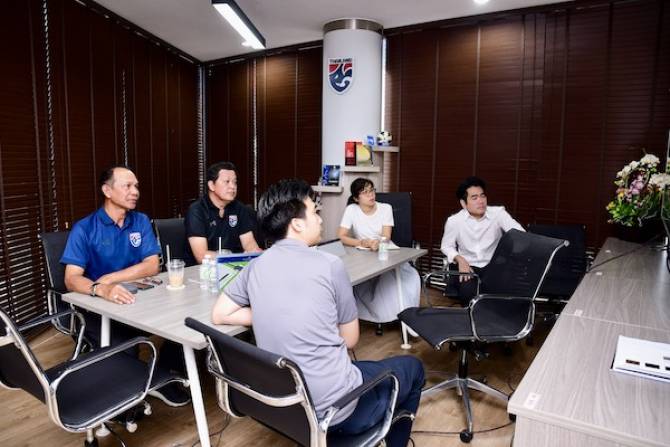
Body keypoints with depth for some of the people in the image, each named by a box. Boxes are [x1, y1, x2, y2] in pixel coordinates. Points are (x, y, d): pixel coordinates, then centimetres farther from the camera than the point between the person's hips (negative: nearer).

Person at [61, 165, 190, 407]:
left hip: (139, 298, 4)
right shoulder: (84, 229, -6)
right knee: (122, 347, -31)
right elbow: (72, 279, -16)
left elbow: (152, 266, -5)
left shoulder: (141, 221, 4)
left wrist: (109, 279, -15)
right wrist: (101, 289, -38)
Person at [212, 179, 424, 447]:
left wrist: (269, 318, 5)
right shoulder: (329, 264, -16)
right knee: (412, 368, 20)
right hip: (334, 408, -6)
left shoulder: (255, 267, -2)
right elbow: (350, 340, -6)